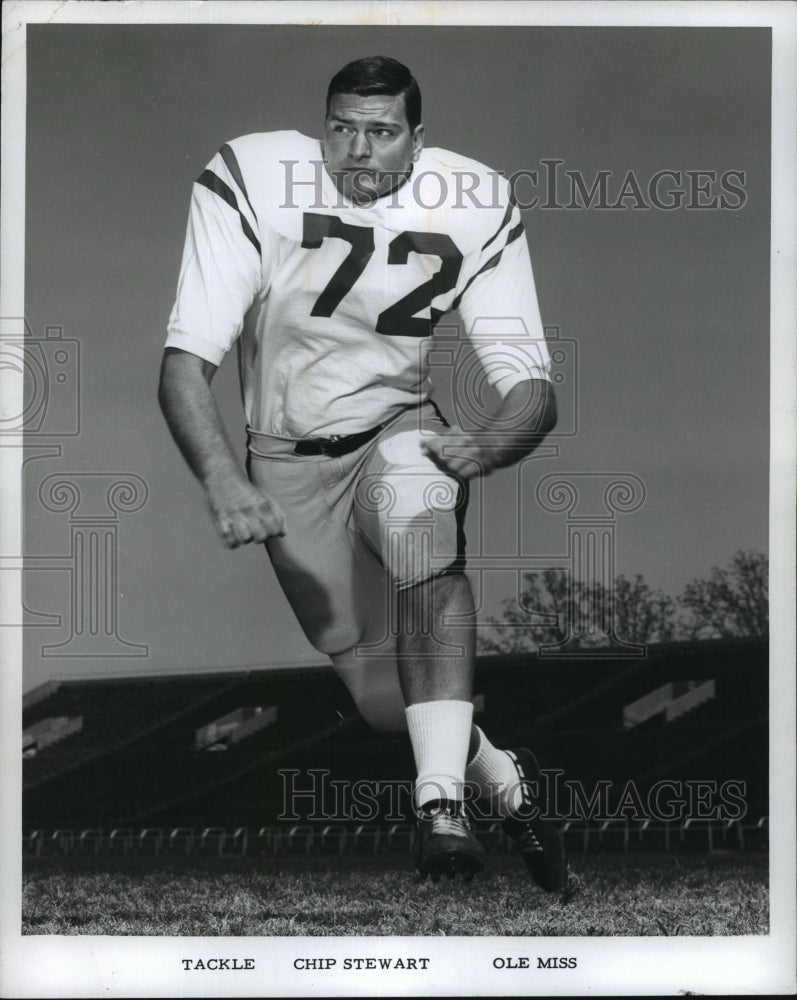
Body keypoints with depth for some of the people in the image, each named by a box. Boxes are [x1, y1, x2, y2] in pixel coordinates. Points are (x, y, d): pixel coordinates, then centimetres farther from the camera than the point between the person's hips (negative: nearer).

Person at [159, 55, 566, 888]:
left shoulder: (474, 209, -14)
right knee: (381, 696, -3)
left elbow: (532, 387, -13)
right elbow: (185, 360, -22)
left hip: (400, 429, 0)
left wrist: (488, 444, -36)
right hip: (288, 457, 0)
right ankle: (505, 781, 26)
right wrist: (222, 478, -39)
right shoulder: (250, 184, -20)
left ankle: (443, 802, -37)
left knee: (420, 522, -35)